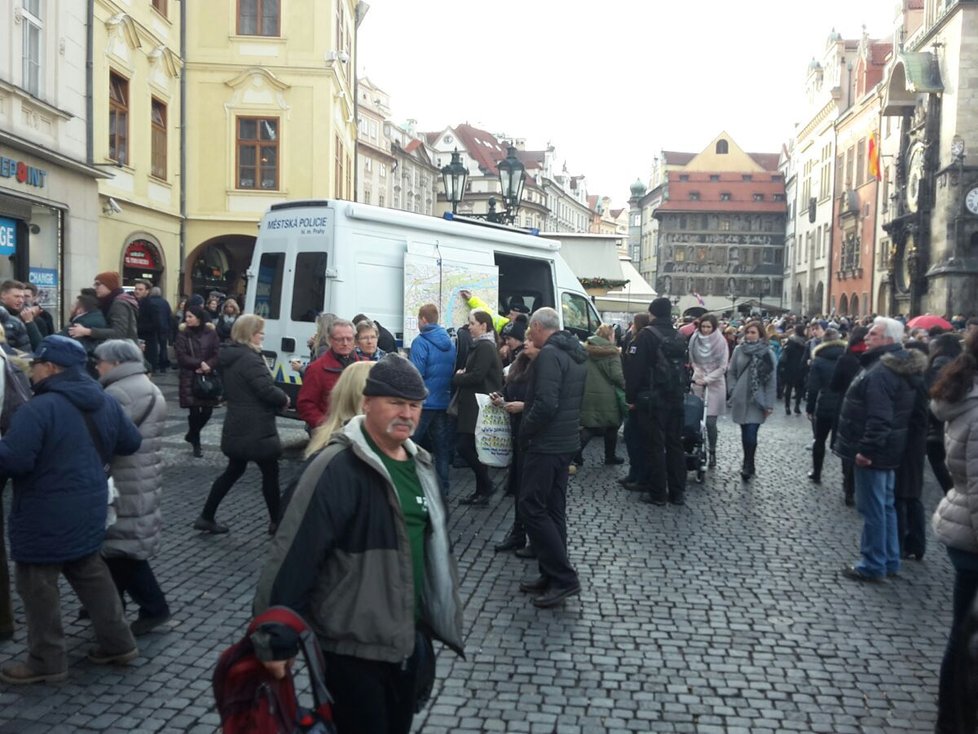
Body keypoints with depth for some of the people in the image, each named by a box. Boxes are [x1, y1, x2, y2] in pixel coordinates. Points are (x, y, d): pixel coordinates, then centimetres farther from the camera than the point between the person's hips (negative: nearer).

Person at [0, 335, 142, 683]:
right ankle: (118, 642, 26)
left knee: (37, 586, 7)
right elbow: (131, 443, 13)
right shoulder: (106, 402, 4)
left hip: (45, 517, -8)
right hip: (88, 510, 8)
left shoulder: (39, 408, -21)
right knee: (91, 575, 20)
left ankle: (46, 661, 17)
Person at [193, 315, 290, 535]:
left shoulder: (230, 357, 11)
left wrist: (277, 400, 8)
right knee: (270, 472, 5)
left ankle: (206, 517, 21)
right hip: (255, 429, -9)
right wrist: (284, 399, -5)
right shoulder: (250, 359, -20)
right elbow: (267, 390, -25)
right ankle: (276, 522, 16)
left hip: (237, 427, 9)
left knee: (234, 470, 19)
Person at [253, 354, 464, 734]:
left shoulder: (419, 462, 6)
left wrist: (432, 620, 19)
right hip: (352, 648, -8)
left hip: (408, 638, 8)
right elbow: (293, 557, -22)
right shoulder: (337, 467, -21)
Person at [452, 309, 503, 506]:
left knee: (465, 448, -10)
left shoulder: (485, 347, -14)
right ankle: (482, 489, 16)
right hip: (473, 405, 10)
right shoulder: (480, 346, 18)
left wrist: (456, 379, -7)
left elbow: (477, 376, -21)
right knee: (472, 448, 11)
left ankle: (485, 486, 1)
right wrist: (462, 374, 1)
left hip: (478, 406, -10)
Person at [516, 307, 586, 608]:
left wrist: (524, 431, -12)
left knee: (531, 507, -5)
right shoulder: (576, 354, 14)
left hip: (546, 443, -10)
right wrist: (526, 408, 18)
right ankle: (552, 576, 18)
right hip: (567, 441, 10)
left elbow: (546, 404, -26)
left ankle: (564, 578, -5)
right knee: (553, 509, 13)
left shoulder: (549, 354, -17)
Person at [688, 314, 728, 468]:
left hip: (714, 384, -3)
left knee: (710, 421, -6)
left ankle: (712, 452, 8)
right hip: (697, 383, 3)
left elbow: (722, 367, -9)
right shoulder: (695, 339, 1)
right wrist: (697, 372, -6)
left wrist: (706, 379, -14)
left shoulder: (720, 342, -9)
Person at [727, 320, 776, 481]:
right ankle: (748, 464, 24)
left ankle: (748, 465, 5)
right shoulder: (739, 350, 2)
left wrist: (769, 403, -6)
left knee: (751, 434, -10)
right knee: (745, 433, 9)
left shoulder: (767, 354, -4)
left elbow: (771, 380, -3)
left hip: (757, 401, -2)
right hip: (741, 399, 2)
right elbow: (732, 373, 9)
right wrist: (734, 392, 0)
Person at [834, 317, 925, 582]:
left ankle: (873, 565, 8)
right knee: (885, 505, 18)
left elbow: (879, 417, -29)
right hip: (889, 449, 10)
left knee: (872, 508, -1)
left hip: (873, 451, -10)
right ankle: (890, 561, 28)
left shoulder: (880, 372, -22)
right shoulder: (898, 366, 12)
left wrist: (866, 449, -26)